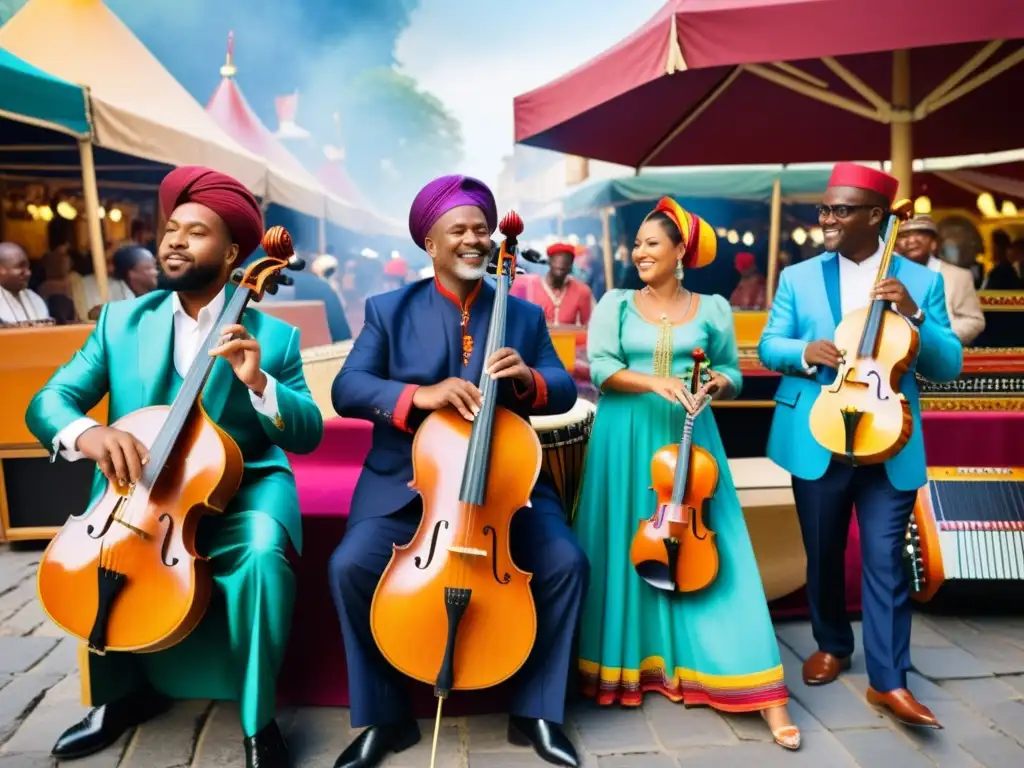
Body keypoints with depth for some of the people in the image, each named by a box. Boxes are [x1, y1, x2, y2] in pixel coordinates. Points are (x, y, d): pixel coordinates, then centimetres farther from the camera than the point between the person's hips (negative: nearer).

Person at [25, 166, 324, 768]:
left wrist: (258, 383, -27)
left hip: (242, 487, -3)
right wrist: (86, 431, -28)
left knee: (262, 550, -32)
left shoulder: (273, 336, -4)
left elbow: (309, 434, -8)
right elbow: (47, 401, -4)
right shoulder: (121, 321, 3)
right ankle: (126, 690, 12)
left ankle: (258, 720, -10)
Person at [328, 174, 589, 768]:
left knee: (567, 563, -20)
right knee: (352, 566, -23)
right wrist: (418, 395, -28)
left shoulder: (526, 316, 6)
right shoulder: (389, 311, 1)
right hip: (407, 483, -1)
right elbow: (346, 389, -11)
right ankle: (385, 717, 2)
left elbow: (565, 391, 0)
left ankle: (536, 710, 4)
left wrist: (529, 378, -23)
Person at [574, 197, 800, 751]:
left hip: (688, 439, 0)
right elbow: (600, 367, -7)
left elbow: (732, 373, 13)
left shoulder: (712, 308, 8)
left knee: (707, 551, -4)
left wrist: (716, 383, -10)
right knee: (626, 551, 1)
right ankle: (624, 664, 18)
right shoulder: (615, 303, 6)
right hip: (626, 442, 0)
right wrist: (654, 381, -22)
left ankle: (763, 693, 0)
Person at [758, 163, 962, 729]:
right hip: (817, 440, 2)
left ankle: (888, 680, 14)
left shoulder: (922, 281, 2)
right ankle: (831, 645, 37)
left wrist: (913, 316, -16)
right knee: (822, 554, 14)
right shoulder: (798, 277, 4)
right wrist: (803, 351, -17)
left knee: (885, 561, -1)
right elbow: (767, 346, 4)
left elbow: (948, 367, 0)